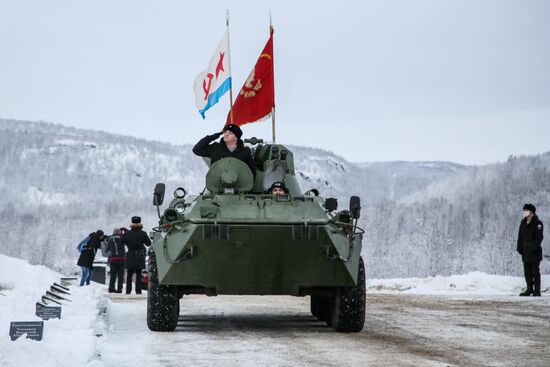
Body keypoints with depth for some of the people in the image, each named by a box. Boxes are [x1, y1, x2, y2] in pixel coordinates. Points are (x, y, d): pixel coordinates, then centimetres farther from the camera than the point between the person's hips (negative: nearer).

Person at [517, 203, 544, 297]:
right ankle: (529, 289, 16)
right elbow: (520, 236, 15)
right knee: (527, 271, 9)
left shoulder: (537, 223, -6)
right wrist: (520, 247, 7)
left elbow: (539, 237, -12)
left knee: (535, 271, -5)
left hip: (534, 251, -6)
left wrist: (534, 247, -20)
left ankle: (537, 291, -1)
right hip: (525, 251, 7)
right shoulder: (523, 222, 13)